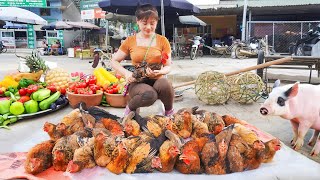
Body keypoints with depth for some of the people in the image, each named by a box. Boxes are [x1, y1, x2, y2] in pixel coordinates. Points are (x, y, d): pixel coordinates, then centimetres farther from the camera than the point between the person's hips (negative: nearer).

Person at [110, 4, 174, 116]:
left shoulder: (162, 41, 5)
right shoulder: (130, 41, 5)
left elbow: (168, 66, 5)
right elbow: (114, 61, 8)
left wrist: (159, 72, -18)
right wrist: (126, 73, -12)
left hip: (156, 80, 1)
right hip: (137, 82, -1)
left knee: (165, 84, -37)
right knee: (149, 95, -36)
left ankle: (169, 111, -7)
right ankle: (130, 107, -2)